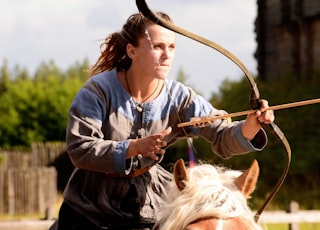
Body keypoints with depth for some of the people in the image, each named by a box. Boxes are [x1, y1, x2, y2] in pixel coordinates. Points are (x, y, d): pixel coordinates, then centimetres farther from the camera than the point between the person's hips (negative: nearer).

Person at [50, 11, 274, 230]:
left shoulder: (179, 98, -9)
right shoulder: (99, 90, -16)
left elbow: (222, 137, -19)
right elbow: (79, 149, -22)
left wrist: (251, 124, -42)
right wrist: (135, 147, -34)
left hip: (148, 210, 2)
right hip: (89, 212, -2)